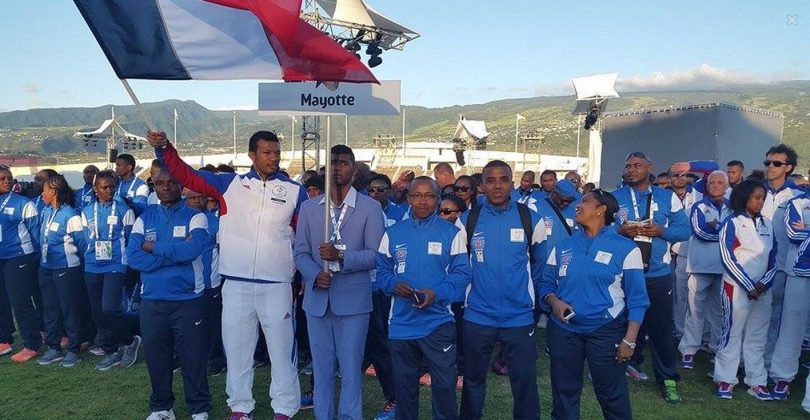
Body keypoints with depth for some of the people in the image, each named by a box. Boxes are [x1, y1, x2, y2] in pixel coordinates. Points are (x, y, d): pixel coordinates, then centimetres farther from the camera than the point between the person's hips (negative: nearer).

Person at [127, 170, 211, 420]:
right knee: (155, 356, 13)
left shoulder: (195, 217, -1)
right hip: (152, 300, 3)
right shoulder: (144, 219, 8)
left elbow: (194, 248, -21)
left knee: (193, 357, 5)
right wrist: (176, 253, -15)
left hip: (189, 299, -3)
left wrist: (154, 247, -11)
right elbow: (134, 258, -7)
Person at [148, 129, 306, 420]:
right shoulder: (230, 184, 5)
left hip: (277, 285, -1)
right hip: (236, 284, 2)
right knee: (236, 347, 12)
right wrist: (164, 148, -9)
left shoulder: (295, 191, 2)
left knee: (281, 349, 8)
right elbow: (187, 176, 4)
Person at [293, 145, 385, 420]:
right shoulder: (309, 207, 9)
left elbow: (375, 255, -7)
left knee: (350, 369, 5)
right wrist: (315, 275, -12)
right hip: (317, 299, 3)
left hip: (353, 300, -3)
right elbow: (301, 253, 7)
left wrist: (340, 255, -21)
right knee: (321, 368, 12)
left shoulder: (371, 208, 0)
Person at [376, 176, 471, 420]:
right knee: (404, 384, 16)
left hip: (438, 322, -2)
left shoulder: (452, 233, 0)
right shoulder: (393, 233, 8)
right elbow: (382, 271, 7)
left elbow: (461, 272, -5)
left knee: (444, 384, 3)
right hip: (401, 323, 3)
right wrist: (394, 284, -14)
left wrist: (437, 293, -20)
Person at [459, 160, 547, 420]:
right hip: (477, 317, 1)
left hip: (520, 317, -1)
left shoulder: (532, 220, -3)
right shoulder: (467, 221, -2)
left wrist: (526, 291, 11)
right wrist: (468, 291, 8)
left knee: (525, 381, 5)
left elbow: (539, 263, 10)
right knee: (473, 379, 16)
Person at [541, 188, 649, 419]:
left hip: (606, 330, -3)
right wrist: (554, 301, -13)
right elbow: (546, 283, 9)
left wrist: (630, 339, -12)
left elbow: (637, 298, -6)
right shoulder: (563, 246, 6)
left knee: (612, 395, 8)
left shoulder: (625, 248, -6)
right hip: (563, 330, 4)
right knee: (564, 392, 14)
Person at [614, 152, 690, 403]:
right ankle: (630, 364, 31)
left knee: (661, 326, 5)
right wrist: (620, 231, -19)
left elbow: (684, 229, 1)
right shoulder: (615, 198, 5)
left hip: (658, 273, 0)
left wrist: (661, 231, -16)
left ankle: (667, 378, 18)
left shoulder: (668, 197, 6)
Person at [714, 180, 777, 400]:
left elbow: (773, 257, 9)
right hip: (737, 288, -5)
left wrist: (764, 283, -5)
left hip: (762, 290, 5)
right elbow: (728, 259, -10)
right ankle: (725, 380, 10)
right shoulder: (732, 223, -5)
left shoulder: (767, 224, 10)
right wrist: (749, 286, -12)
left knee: (757, 337, 9)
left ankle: (757, 381, 18)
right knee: (732, 334, 1)